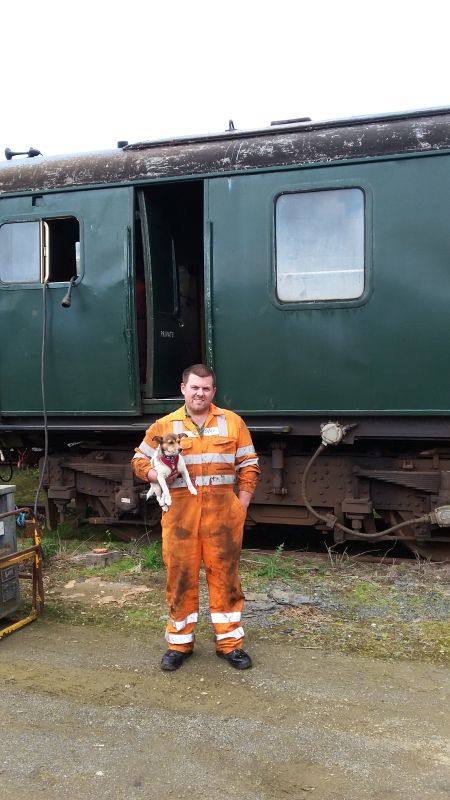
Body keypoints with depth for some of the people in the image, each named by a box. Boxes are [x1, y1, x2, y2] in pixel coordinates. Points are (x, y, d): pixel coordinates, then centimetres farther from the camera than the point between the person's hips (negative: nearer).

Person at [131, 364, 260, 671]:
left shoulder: (232, 422, 5)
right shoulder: (164, 426, 5)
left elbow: (249, 465, 8)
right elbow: (140, 460, 14)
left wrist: (243, 502, 0)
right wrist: (154, 474, -8)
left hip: (222, 513, 0)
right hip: (180, 513, 0)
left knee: (225, 575, 6)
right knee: (181, 576, 7)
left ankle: (230, 643, 18)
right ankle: (180, 643, 21)